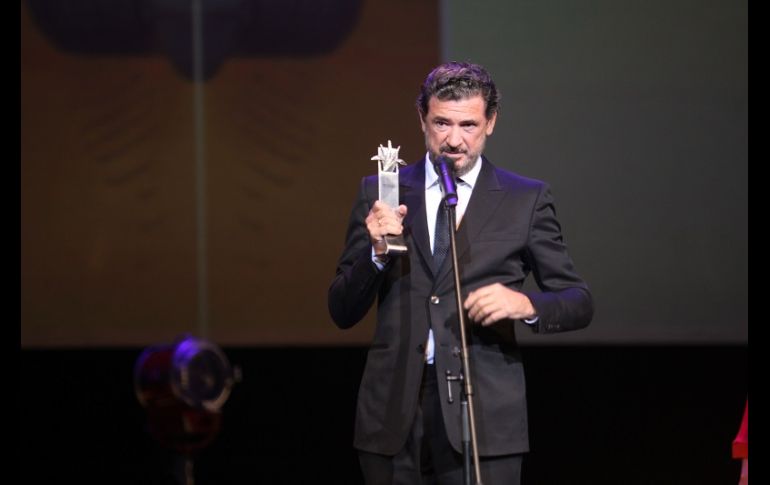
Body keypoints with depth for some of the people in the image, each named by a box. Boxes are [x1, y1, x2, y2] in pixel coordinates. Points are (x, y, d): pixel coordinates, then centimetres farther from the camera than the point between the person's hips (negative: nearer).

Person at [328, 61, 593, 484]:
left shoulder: (525, 200, 6)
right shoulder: (380, 194, 9)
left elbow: (578, 303, 8)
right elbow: (342, 312, 8)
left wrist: (527, 304, -13)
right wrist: (377, 252, -10)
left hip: (483, 416, -2)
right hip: (394, 413, 2)